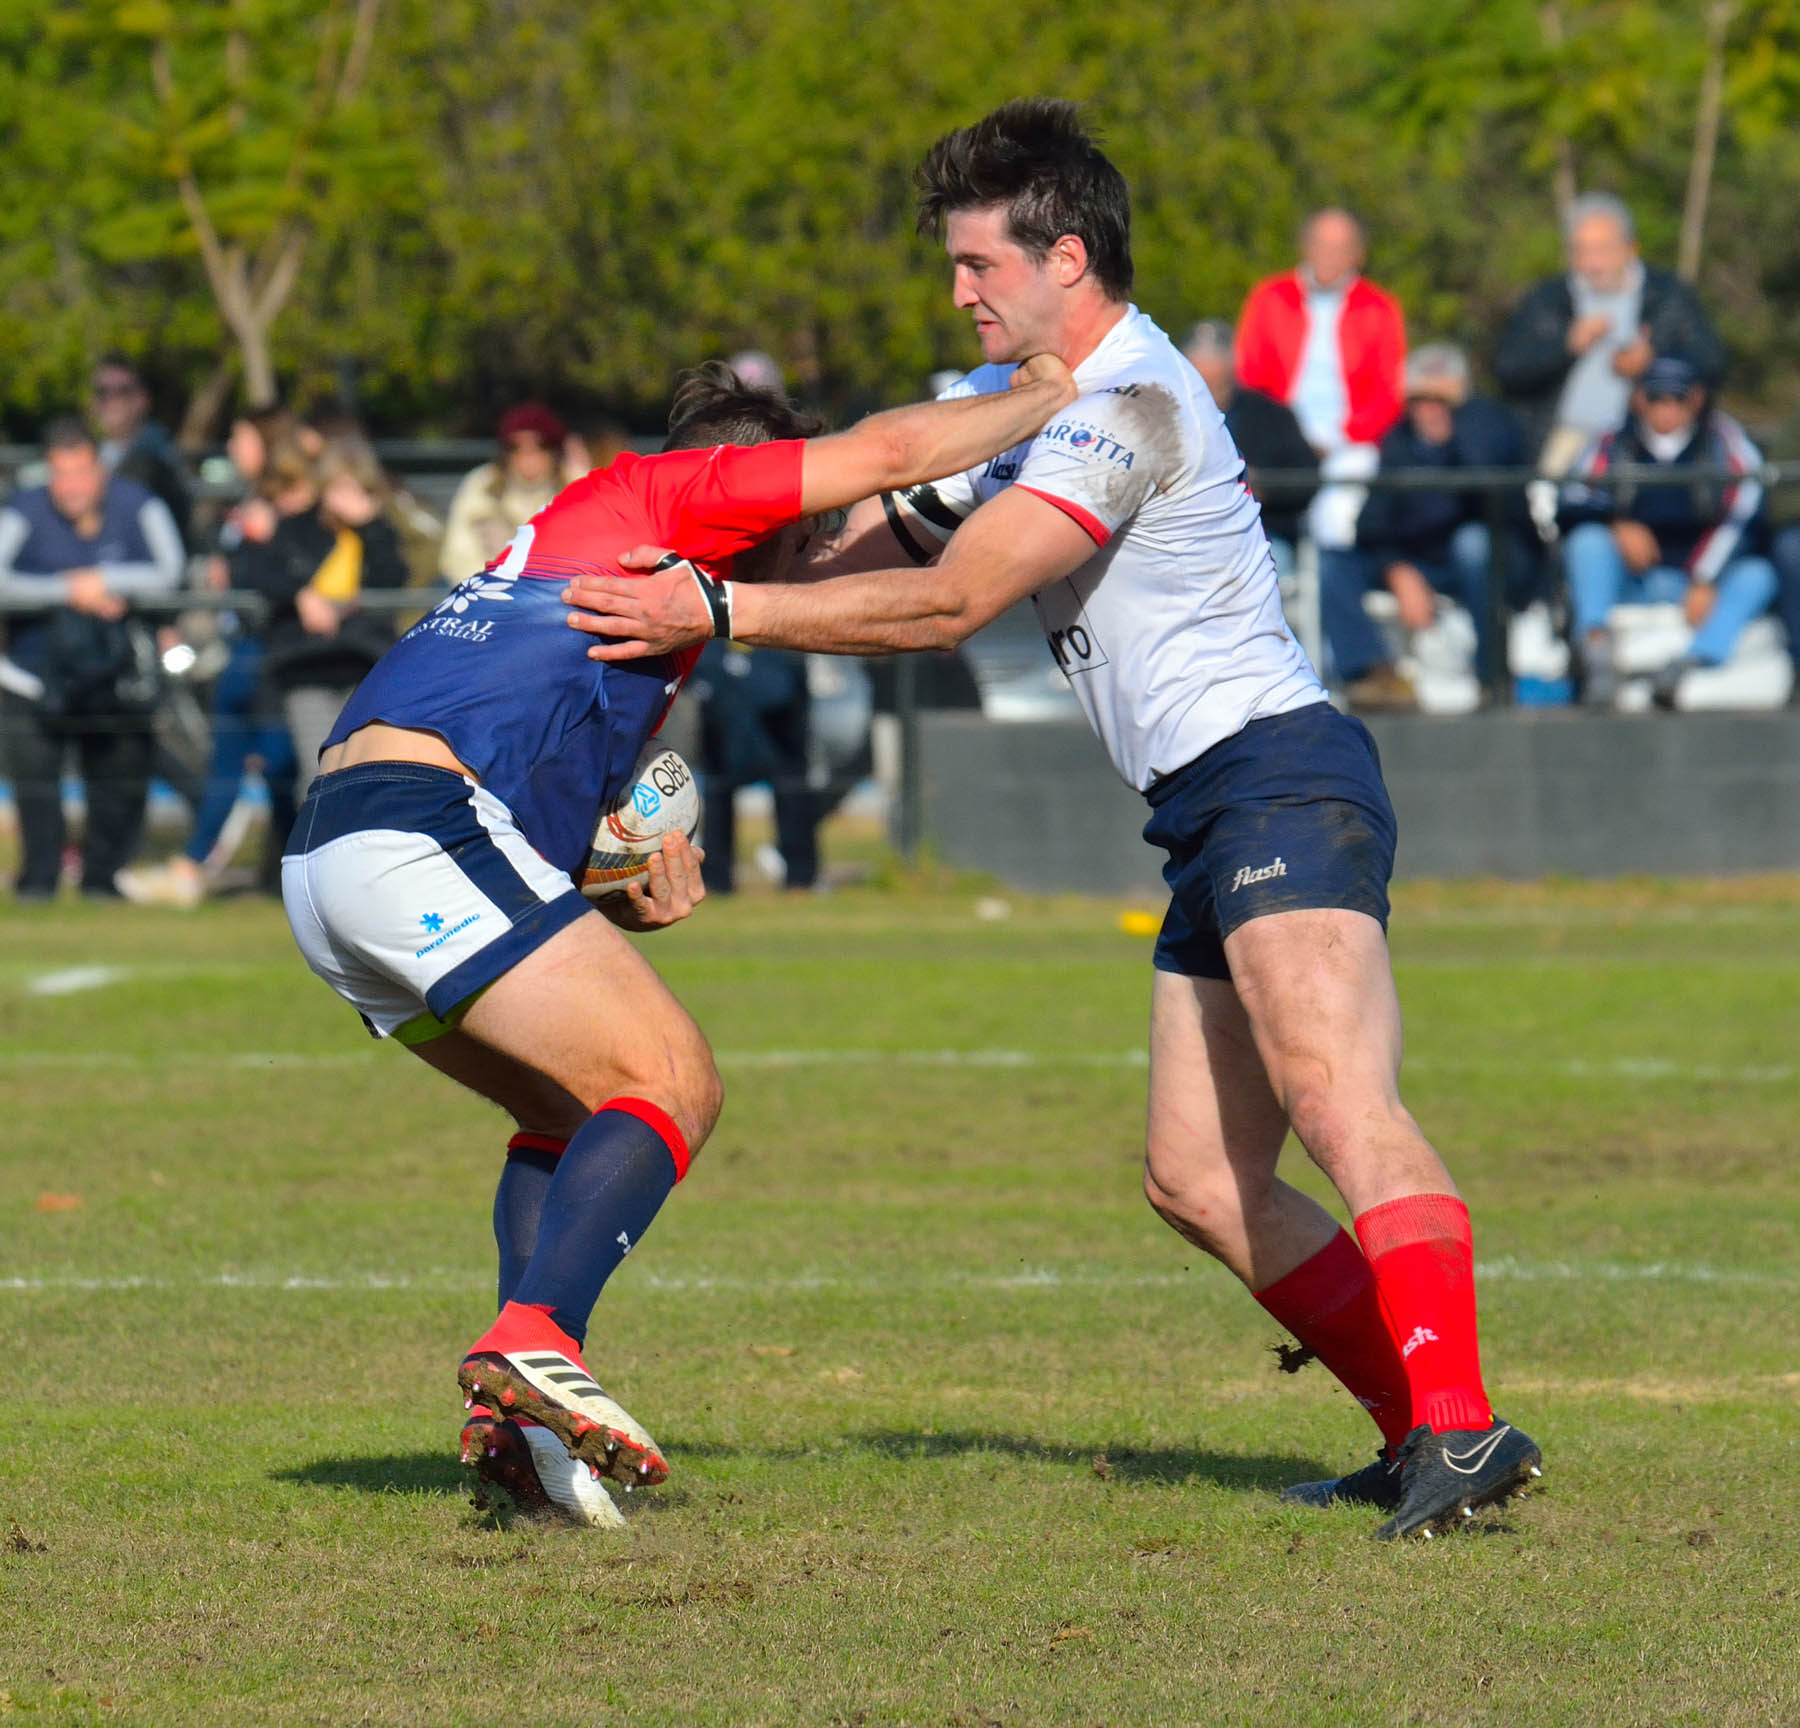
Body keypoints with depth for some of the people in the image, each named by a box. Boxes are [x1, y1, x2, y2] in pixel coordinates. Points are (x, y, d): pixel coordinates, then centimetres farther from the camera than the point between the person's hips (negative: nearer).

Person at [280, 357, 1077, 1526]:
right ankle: (533, 1344, -27)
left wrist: (634, 887, 11)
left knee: (582, 1110, 19)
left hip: (333, 861, 10)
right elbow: (886, 453, 1)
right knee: (674, 1085, -8)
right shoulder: (655, 492, 7)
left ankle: (517, 1414, 3)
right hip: (420, 828, -10)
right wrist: (1046, 399, 16)